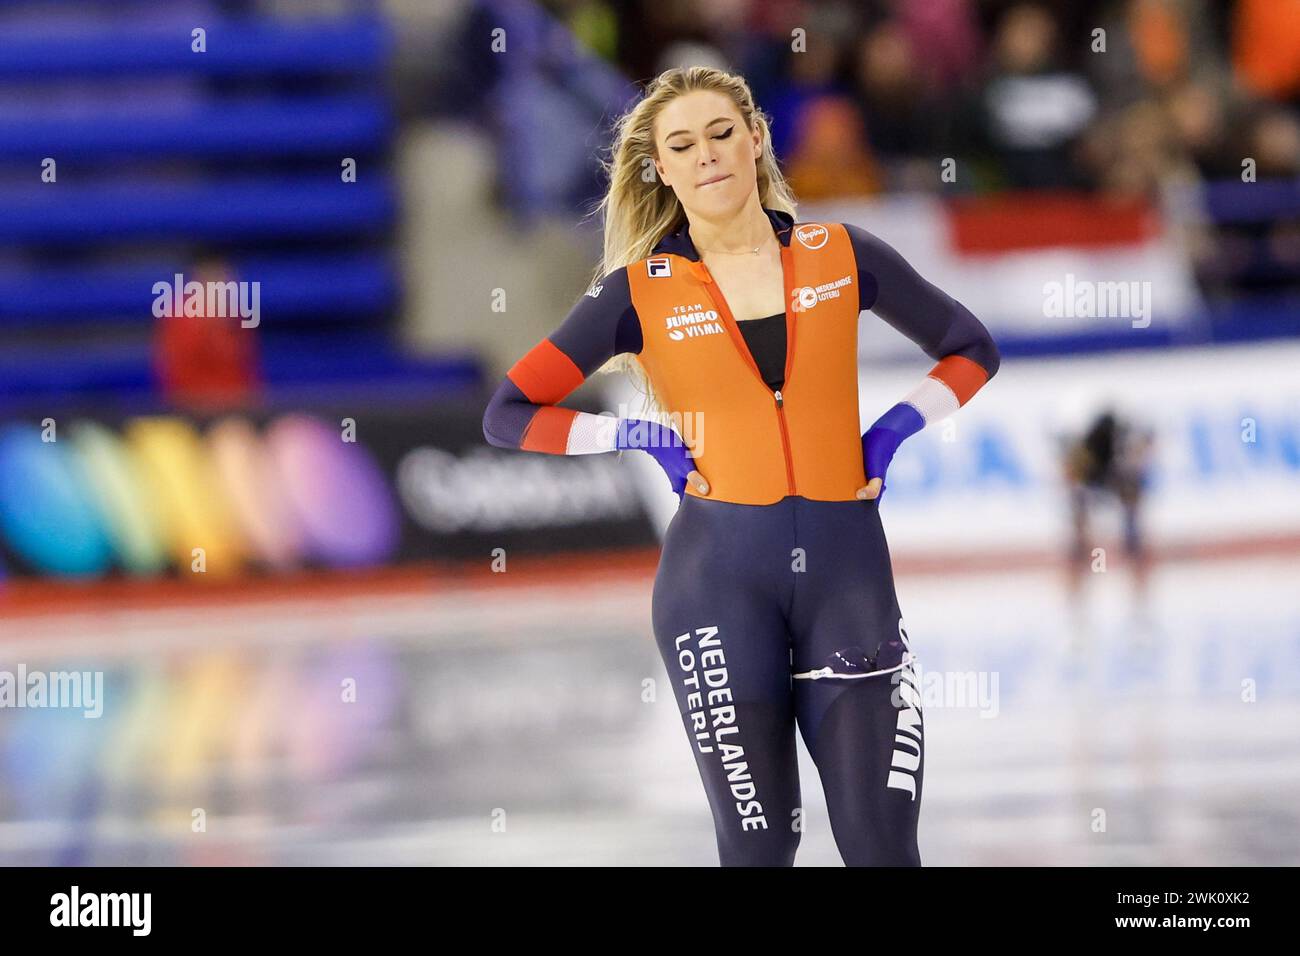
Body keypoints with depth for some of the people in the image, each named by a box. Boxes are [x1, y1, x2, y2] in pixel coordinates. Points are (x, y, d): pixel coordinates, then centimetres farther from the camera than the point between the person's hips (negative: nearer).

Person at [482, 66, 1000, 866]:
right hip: (720, 569, -1)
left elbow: (972, 350, 17)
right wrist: (639, 438, -4)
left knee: (885, 844, -6)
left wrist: (896, 430, 3)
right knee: (760, 843, 1)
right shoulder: (640, 291, 2)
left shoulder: (842, 257, 5)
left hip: (847, 564, 1)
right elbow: (509, 415, 3)